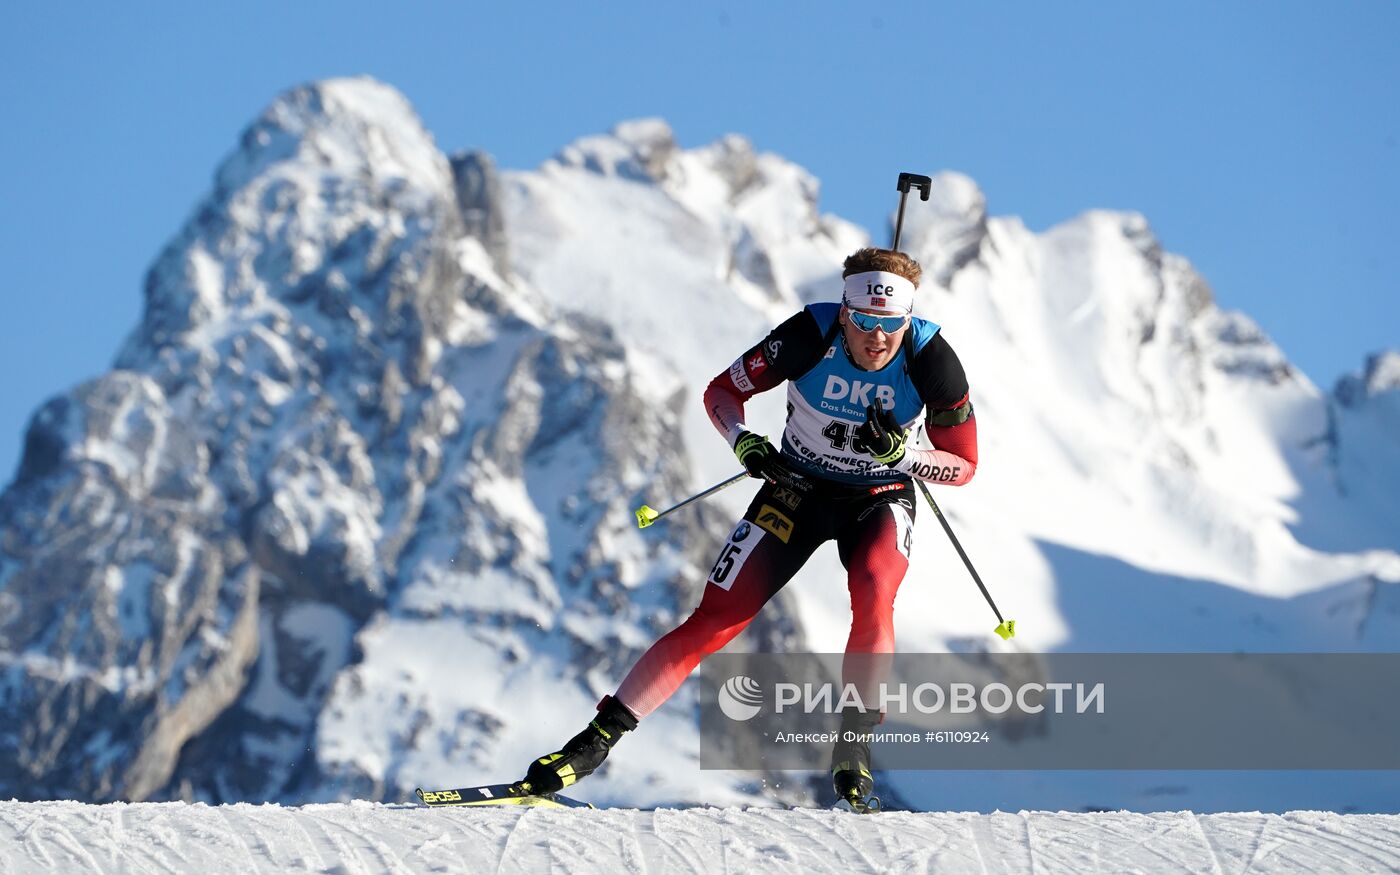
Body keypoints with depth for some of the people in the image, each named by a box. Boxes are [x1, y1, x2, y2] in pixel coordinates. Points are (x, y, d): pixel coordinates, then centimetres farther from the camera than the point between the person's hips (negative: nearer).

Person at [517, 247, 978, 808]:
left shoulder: (932, 359, -23)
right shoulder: (809, 336, -24)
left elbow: (963, 465, -13)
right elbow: (722, 392, -9)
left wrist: (902, 454, -32)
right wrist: (745, 443, -29)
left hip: (881, 500, 0)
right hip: (799, 489, 0)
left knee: (872, 592, -34)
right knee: (715, 620, -10)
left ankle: (853, 742, -21)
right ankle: (597, 740, -4)